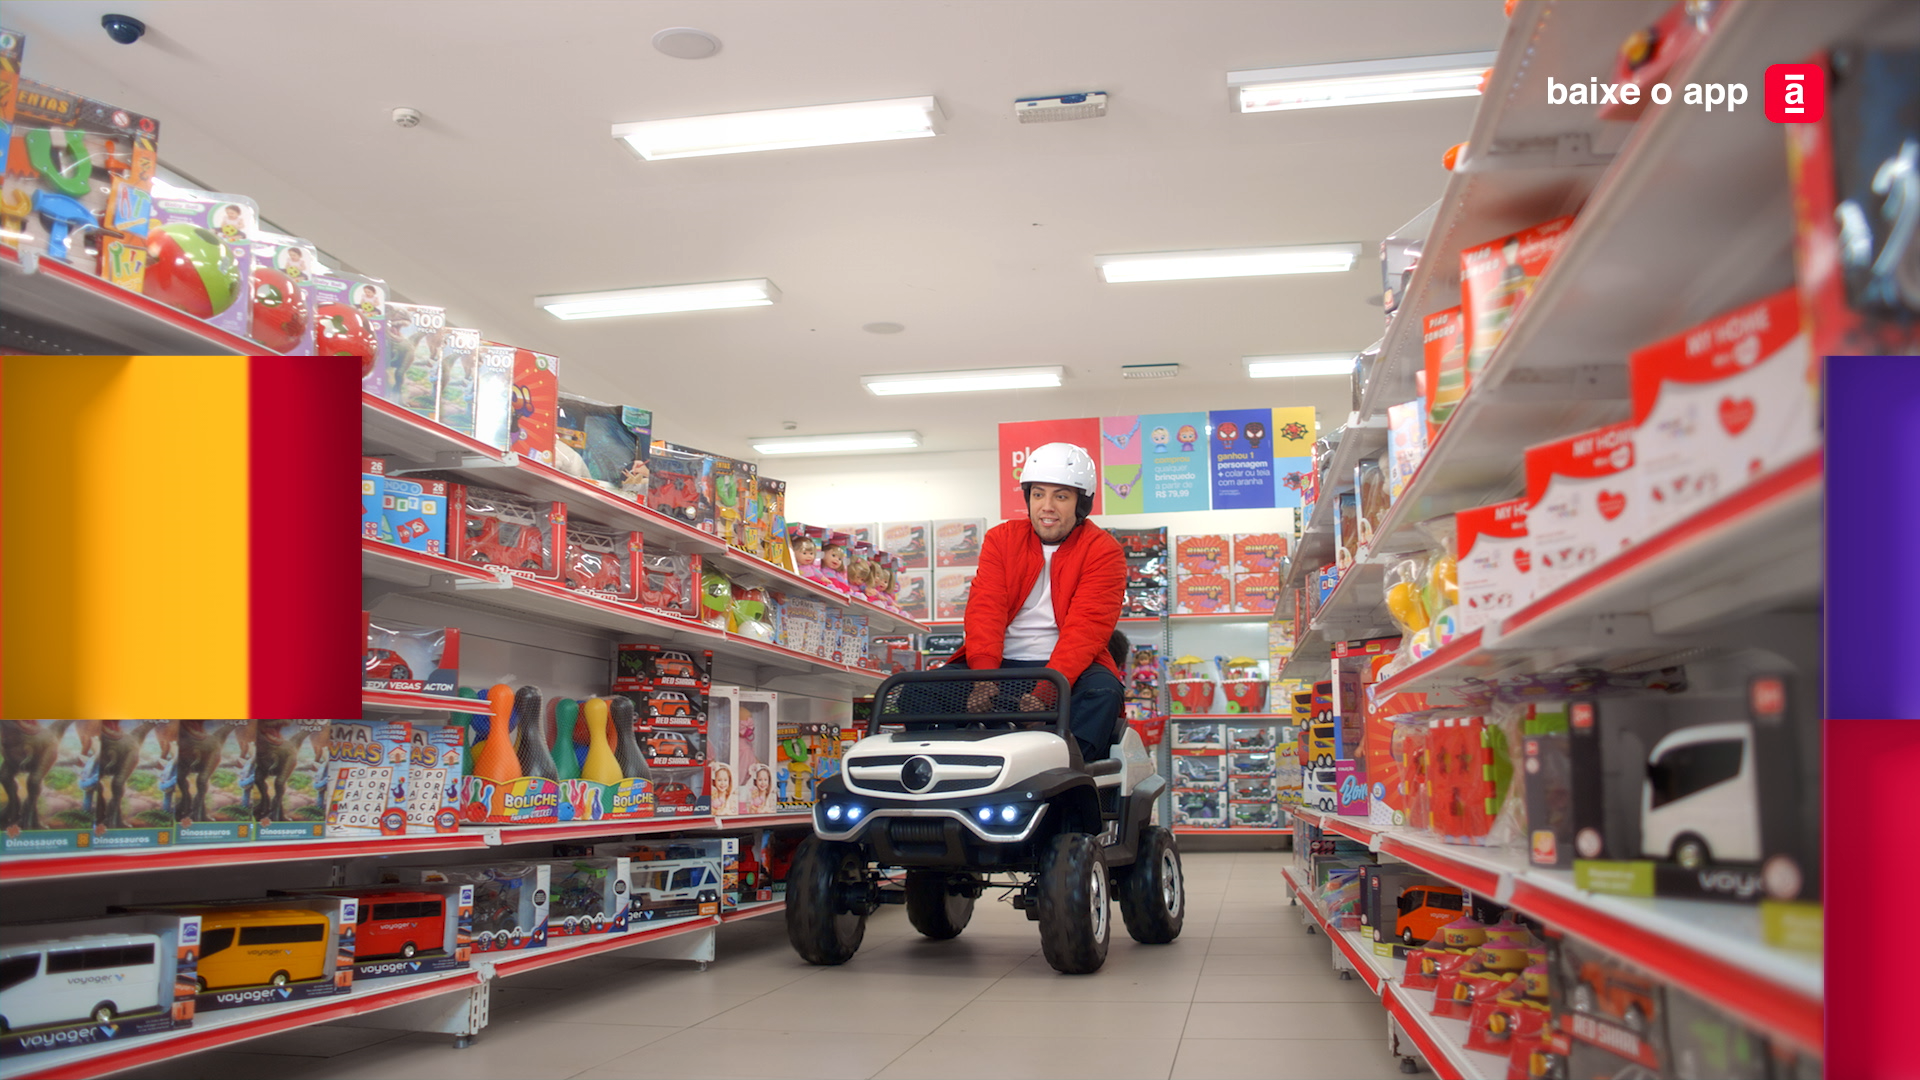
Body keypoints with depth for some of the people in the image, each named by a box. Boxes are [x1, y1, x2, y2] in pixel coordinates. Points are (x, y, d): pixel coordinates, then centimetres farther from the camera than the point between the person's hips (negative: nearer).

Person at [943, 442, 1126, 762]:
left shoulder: (1103, 552, -1)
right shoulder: (1001, 539, 10)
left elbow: (1086, 628, -14)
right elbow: (985, 609, -4)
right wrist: (984, 677, -23)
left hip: (1067, 668, -2)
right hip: (1000, 665, 3)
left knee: (1102, 689, -33)